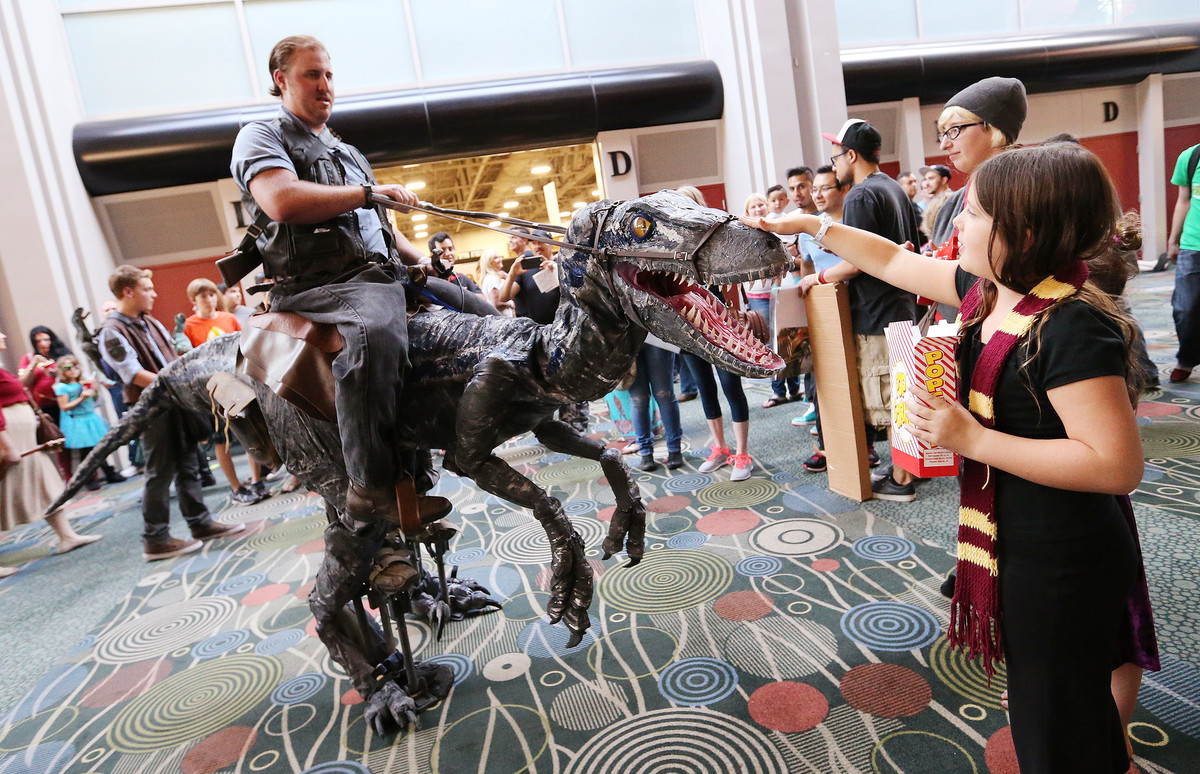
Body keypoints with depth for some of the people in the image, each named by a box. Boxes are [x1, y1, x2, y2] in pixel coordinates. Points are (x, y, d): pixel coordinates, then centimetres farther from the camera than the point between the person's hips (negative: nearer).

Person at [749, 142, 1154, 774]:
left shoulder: (1073, 328, -27)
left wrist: (971, 438, -29)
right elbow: (894, 261, 11)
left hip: (1063, 561, -9)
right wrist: (809, 224, 11)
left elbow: (1118, 465, -29)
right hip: (1012, 540, 9)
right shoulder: (986, 291, -1)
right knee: (1039, 690, 28)